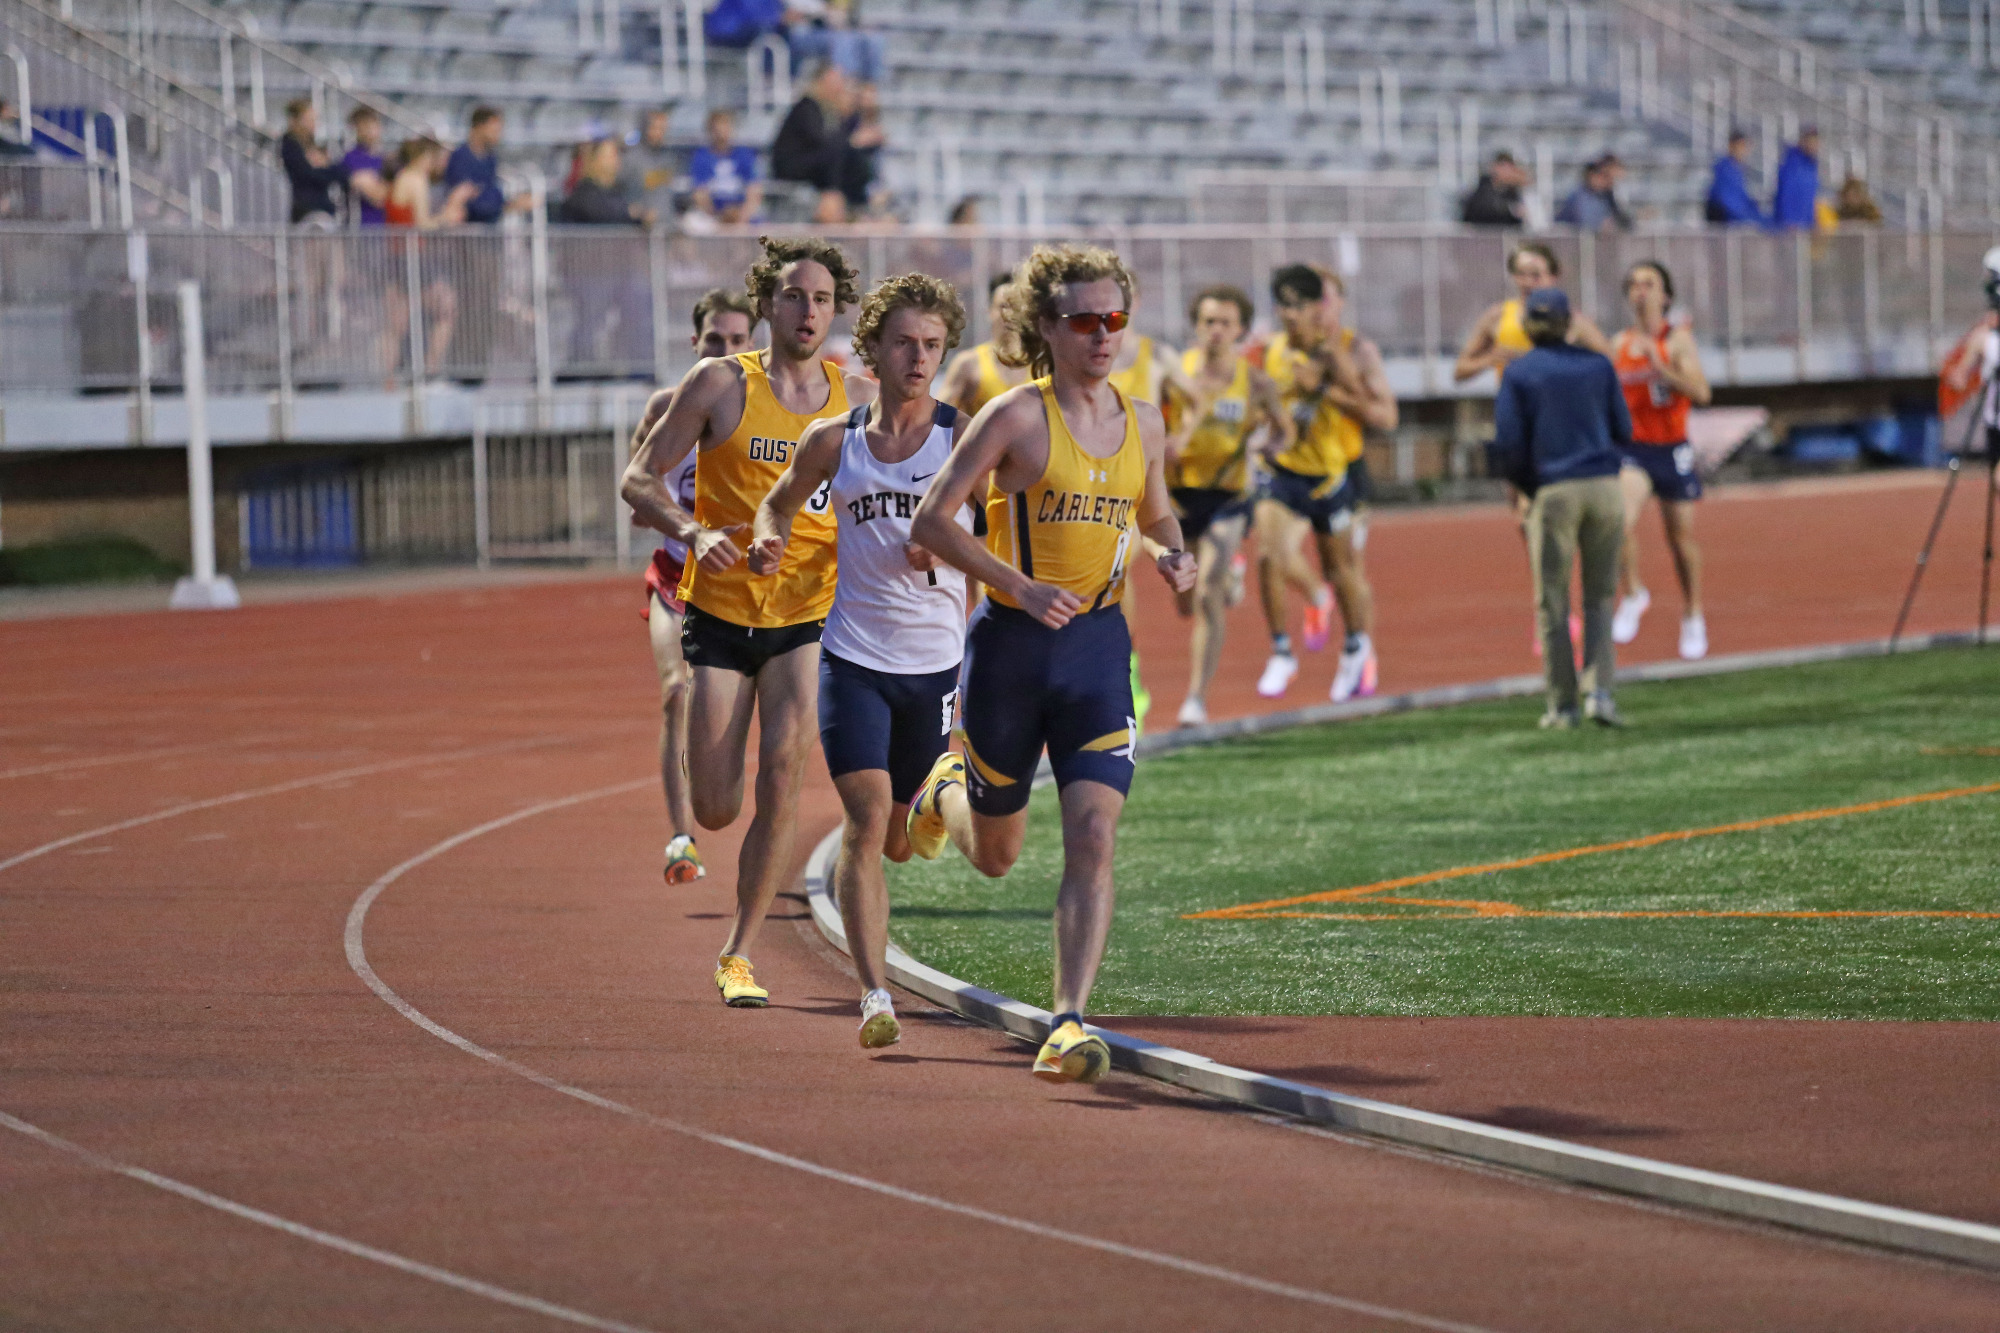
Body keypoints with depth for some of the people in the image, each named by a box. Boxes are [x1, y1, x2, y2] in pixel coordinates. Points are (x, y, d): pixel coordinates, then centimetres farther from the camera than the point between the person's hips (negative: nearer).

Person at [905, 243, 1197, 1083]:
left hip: (1098, 646, 3)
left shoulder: (1143, 424, 6)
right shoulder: (1016, 418, -10)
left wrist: (1169, 557, -1)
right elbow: (930, 521, -11)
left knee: (1093, 839, -14)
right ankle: (948, 790, 50)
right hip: (1013, 644, -3)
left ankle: (1067, 1028, -15)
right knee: (996, 856, 13)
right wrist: (1021, 587, -21)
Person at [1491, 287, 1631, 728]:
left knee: (1553, 604, 6)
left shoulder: (1518, 373, 0)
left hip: (1552, 492, -2)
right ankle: (1599, 690, -7)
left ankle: (1562, 704, 6)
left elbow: (1508, 443, -4)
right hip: (1603, 487, 2)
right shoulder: (1597, 365, 7)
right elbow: (1623, 432, 8)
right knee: (1599, 596, 9)